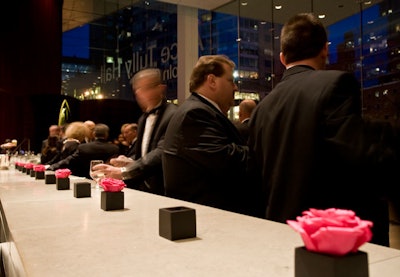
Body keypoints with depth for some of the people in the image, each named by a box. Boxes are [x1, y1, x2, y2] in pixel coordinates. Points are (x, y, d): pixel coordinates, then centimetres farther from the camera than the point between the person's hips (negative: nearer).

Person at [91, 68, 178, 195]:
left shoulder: (172, 115, -14)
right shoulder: (143, 119, 15)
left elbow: (161, 153, -24)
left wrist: (123, 171, -28)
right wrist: (129, 162, 0)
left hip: (162, 191, -7)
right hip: (143, 188, 7)